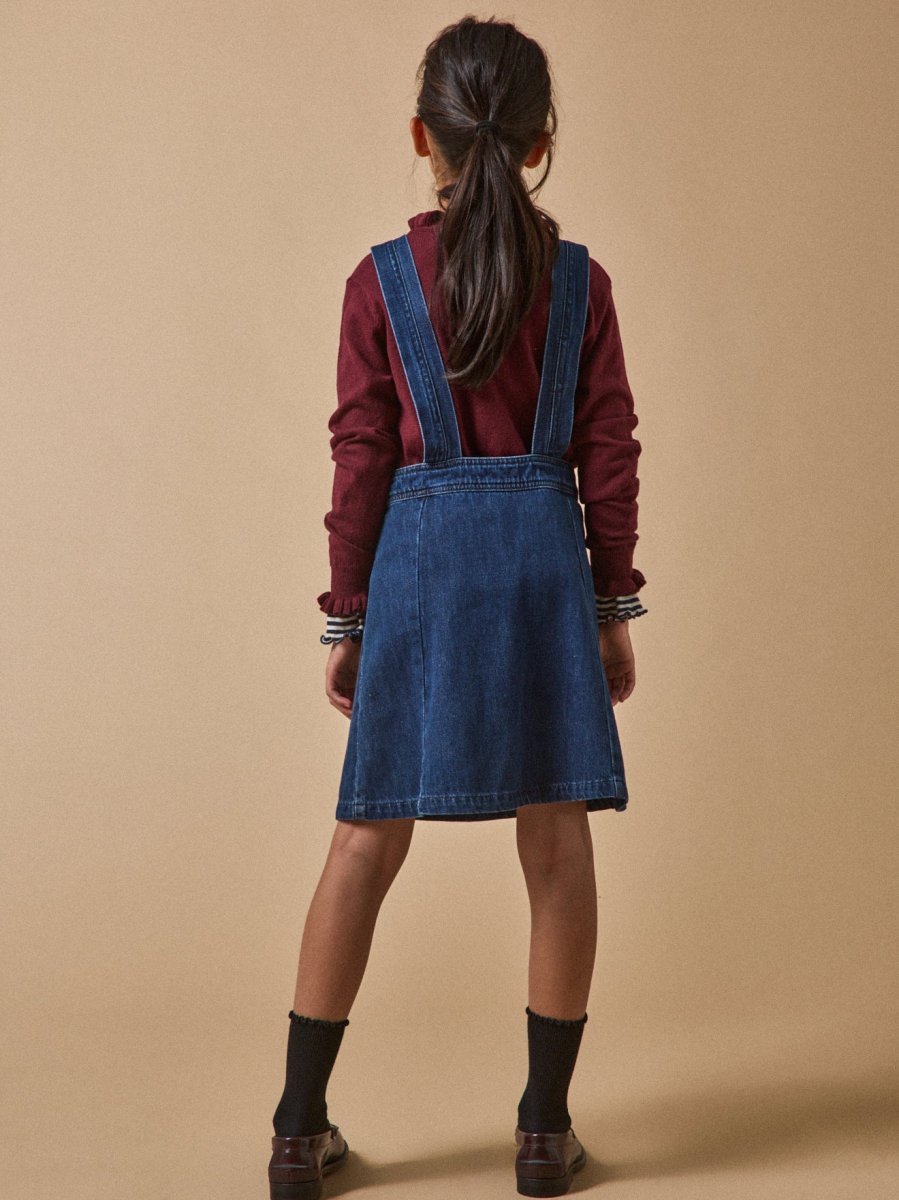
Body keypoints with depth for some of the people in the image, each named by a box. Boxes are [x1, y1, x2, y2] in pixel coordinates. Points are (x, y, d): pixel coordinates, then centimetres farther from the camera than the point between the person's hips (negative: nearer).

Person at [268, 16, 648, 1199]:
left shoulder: (379, 281, -1)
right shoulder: (581, 281, 2)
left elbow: (361, 461, -1)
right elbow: (609, 454, 2)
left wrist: (345, 620, 6)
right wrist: (614, 606, 10)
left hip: (418, 556, 0)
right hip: (544, 555, 0)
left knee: (368, 839, 7)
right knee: (557, 840, 7)